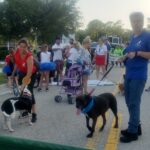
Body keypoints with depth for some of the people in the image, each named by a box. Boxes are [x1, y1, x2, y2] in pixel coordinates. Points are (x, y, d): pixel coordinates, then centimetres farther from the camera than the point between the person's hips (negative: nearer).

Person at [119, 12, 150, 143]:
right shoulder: (132, 38, 14)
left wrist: (137, 53, -23)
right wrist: (125, 57, 2)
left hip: (139, 76, -8)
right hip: (129, 74, 8)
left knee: (134, 103, -4)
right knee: (129, 102, 13)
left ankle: (133, 132, 6)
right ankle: (136, 126, 27)